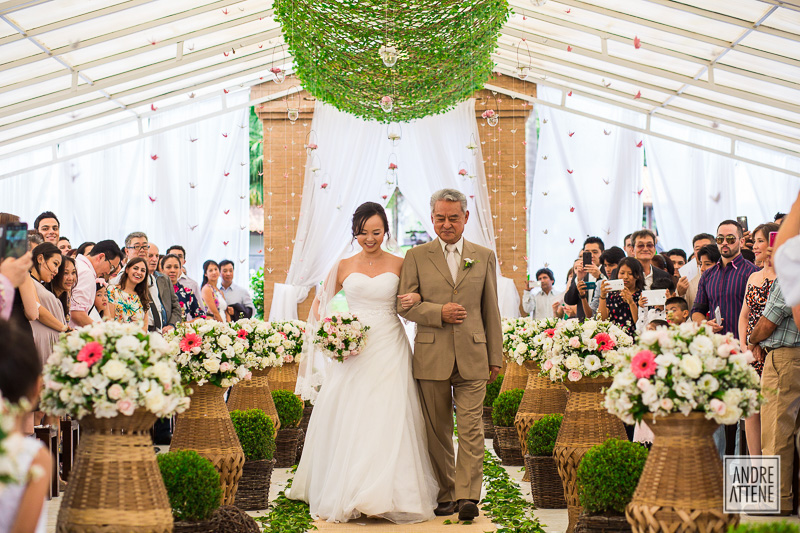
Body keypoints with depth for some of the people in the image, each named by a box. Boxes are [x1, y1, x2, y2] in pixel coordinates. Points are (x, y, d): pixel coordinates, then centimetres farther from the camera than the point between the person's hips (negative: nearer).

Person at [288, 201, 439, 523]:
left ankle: (388, 494, 1)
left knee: (389, 420, -6)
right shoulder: (344, 267, 7)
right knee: (347, 420, -1)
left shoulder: (399, 265, 5)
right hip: (353, 349, 1)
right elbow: (320, 303, 16)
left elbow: (413, 296, 14)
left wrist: (416, 299, -10)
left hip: (389, 349, -1)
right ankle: (344, 495, 7)